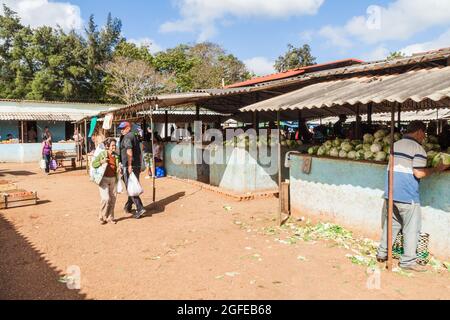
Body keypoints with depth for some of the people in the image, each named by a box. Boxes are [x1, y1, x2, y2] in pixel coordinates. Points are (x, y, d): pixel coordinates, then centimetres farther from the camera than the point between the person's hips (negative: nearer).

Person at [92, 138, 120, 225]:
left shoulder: (116, 156, 9)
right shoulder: (102, 154, -5)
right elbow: (93, 164, -3)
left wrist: (119, 168, -2)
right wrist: (101, 162, -21)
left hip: (113, 179, 5)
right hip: (104, 179, -5)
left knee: (113, 199, 6)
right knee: (106, 198, -12)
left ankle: (110, 217, 19)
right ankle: (102, 217, 9)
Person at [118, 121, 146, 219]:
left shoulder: (127, 137, -9)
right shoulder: (135, 137, 19)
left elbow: (129, 152, -23)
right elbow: (139, 153, 22)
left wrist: (129, 165, -25)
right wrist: (139, 165, 24)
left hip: (128, 166, -9)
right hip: (137, 165, 9)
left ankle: (140, 208, -14)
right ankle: (128, 207, 30)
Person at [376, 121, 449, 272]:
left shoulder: (395, 145, 13)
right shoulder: (418, 148, -11)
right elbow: (419, 173, -17)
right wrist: (437, 169, -3)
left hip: (390, 193, 7)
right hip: (407, 196, -7)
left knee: (391, 224, 18)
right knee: (412, 228, 5)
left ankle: (382, 253, 24)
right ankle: (408, 261, 10)